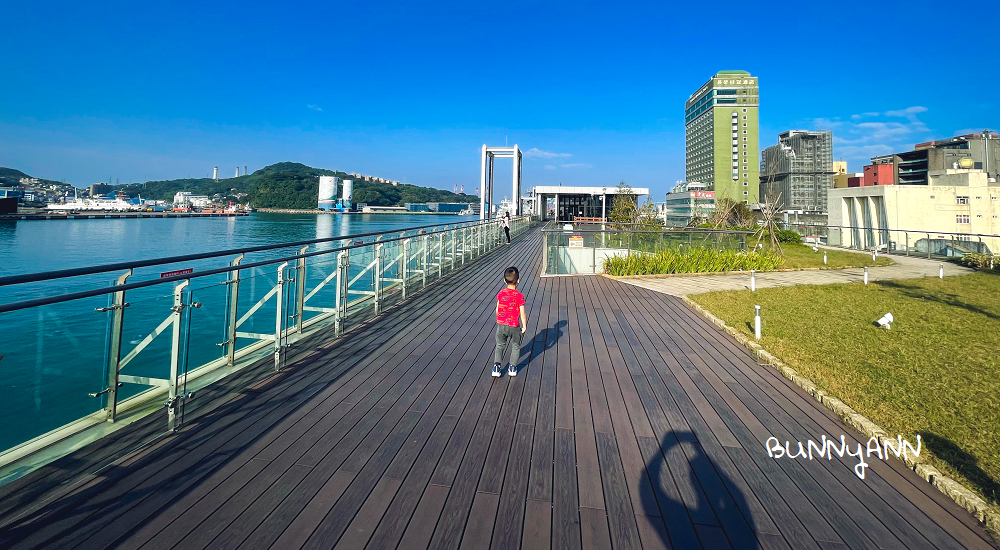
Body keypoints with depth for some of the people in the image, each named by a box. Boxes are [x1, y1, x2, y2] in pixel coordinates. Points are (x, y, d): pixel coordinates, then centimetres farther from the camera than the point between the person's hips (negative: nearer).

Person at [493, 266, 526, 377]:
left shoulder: (500, 294, -3)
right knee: (516, 346, 18)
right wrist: (524, 326, 1)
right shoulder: (519, 296, -14)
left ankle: (496, 366, 9)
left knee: (500, 346, 20)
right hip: (514, 326, -3)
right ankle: (512, 368, 22)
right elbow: (522, 314, -12)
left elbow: (497, 309, 6)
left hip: (501, 325, 3)